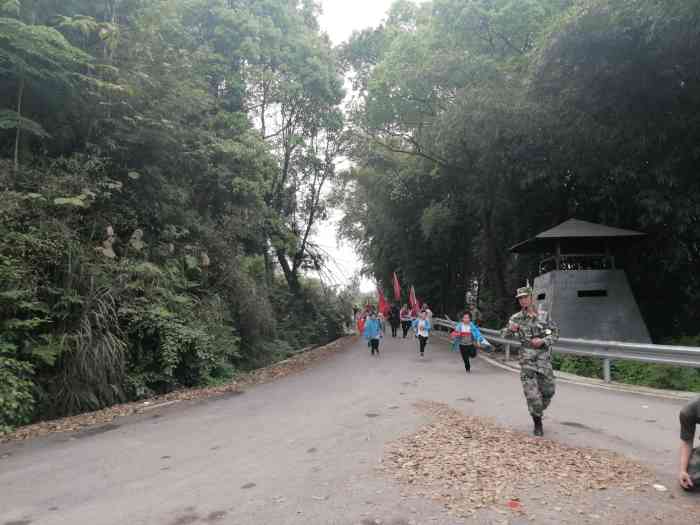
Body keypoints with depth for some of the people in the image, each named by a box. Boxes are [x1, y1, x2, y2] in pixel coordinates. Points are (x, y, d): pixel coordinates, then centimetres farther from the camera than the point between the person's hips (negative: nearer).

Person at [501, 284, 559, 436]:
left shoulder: (544, 315, 1)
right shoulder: (516, 318, 1)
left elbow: (555, 333, 5)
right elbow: (504, 335, 3)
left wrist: (542, 341, -13)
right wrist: (510, 329, -20)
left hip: (544, 359, 1)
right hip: (527, 360, -1)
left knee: (548, 391, 8)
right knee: (532, 393, -6)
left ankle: (538, 411, 37)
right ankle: (538, 423, 11)